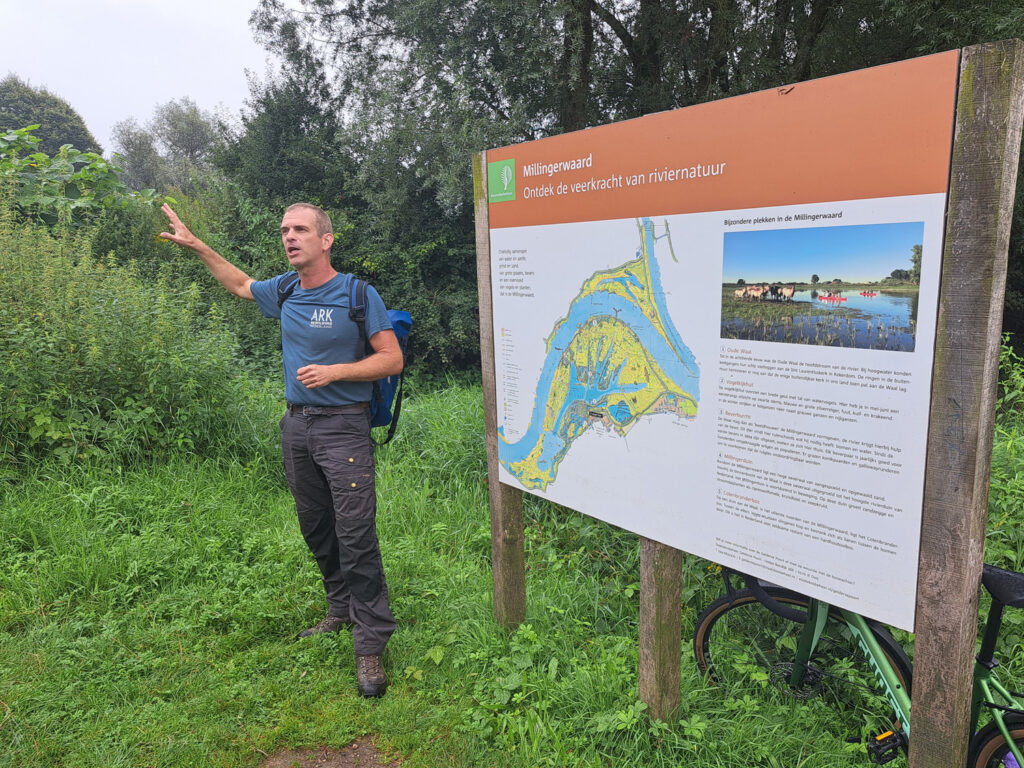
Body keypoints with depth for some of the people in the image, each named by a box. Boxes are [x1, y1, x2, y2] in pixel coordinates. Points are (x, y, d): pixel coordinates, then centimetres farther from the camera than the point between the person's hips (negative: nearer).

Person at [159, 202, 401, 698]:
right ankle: (341, 611, 33)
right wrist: (195, 245, 28)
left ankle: (370, 646, -1)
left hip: (343, 427, -6)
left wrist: (335, 370, -19)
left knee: (356, 535, -9)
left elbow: (392, 360, -9)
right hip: (296, 424, 7)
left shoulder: (358, 295, -9)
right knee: (316, 529, 14)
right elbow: (240, 285, 31)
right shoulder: (284, 291, 9)